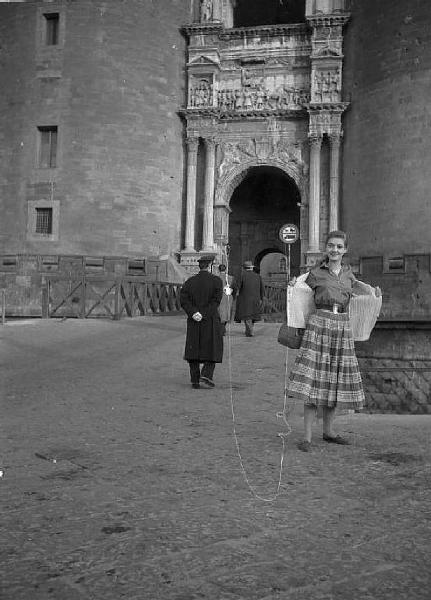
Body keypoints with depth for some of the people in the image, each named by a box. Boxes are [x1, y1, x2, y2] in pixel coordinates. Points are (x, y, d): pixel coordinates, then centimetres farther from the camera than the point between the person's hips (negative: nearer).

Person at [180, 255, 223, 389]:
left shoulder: (190, 281, 6)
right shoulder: (216, 280, -3)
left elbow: (183, 299, -6)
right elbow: (216, 300, -14)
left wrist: (193, 313, -13)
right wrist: (204, 315, -15)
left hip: (193, 322, 3)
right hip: (210, 322, -3)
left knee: (194, 350, 9)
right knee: (212, 349, 8)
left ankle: (195, 381, 8)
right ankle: (206, 376, -8)